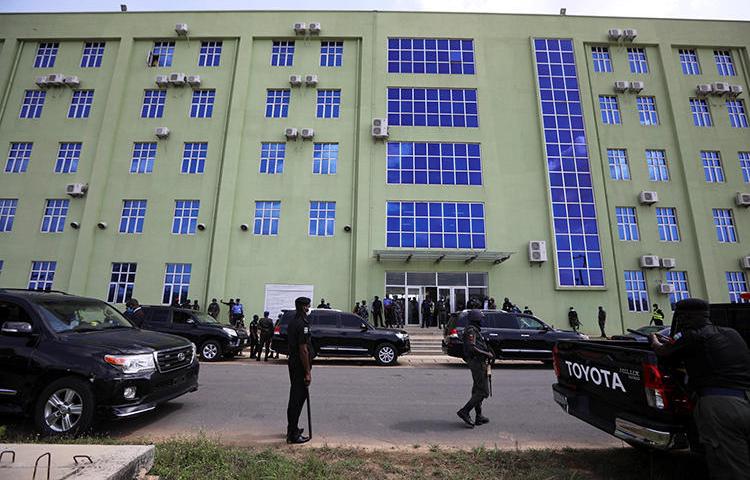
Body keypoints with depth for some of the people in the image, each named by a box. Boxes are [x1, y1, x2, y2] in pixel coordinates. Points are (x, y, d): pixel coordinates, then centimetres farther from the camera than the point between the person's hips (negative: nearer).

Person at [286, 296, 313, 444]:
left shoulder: (292, 322, 11)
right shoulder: (302, 324, -20)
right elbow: (303, 349, -23)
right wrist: (308, 372, -18)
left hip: (292, 363, 10)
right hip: (300, 366, -10)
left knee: (294, 397, 20)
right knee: (298, 398, -2)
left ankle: (291, 428, 32)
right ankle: (293, 434, 5)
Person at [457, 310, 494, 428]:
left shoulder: (475, 330, 18)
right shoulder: (471, 330, -15)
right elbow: (471, 348, -24)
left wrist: (488, 352, 10)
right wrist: (487, 354, -17)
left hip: (478, 363, 11)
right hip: (477, 363, -11)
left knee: (477, 391, 14)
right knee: (483, 391, -8)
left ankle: (479, 417, 22)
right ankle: (464, 412, -7)